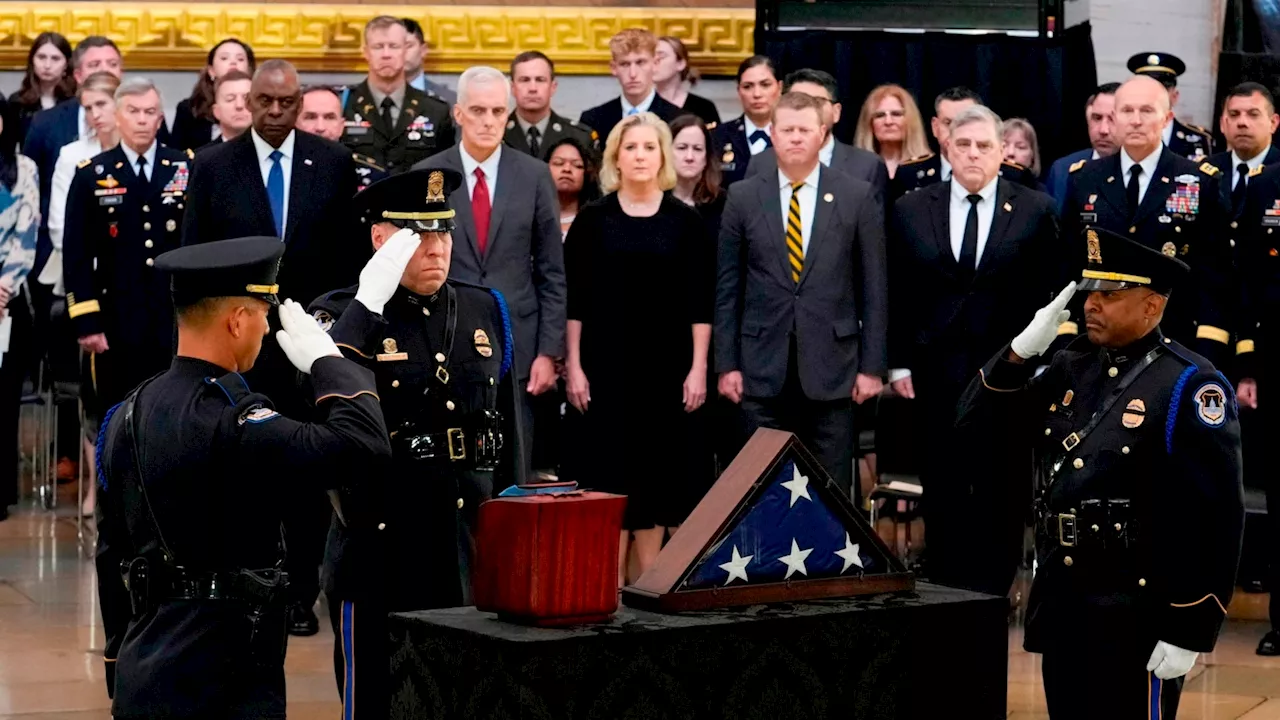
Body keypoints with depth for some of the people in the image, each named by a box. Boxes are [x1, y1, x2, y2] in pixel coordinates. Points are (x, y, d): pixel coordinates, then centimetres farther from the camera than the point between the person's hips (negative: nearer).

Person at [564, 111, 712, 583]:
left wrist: (698, 368, -4)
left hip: (666, 365, 1)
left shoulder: (685, 221, 3)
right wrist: (573, 366, -4)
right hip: (606, 364, -1)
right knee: (610, 466, -1)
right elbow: (574, 299, 2)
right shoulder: (593, 219, 2)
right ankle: (610, 582, 4)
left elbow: (700, 302, 2)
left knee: (659, 468, 3)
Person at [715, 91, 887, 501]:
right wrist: (726, 364, 2)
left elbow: (873, 288, 3)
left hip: (832, 369, -1)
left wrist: (872, 366, -1)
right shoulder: (743, 198, 6)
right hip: (764, 370, 1)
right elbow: (727, 289, 7)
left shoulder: (858, 197, 3)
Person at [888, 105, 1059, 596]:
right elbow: (898, 294, 6)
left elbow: (1048, 294, 0)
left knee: (1001, 493, 3)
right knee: (943, 494, 6)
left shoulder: (1036, 210, 1)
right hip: (936, 373, 1)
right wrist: (898, 365, 1)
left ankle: (993, 594, 11)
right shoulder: (911, 210, 6)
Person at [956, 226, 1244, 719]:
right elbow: (978, 427, 12)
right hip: (1061, 605, 7)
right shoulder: (1071, 369, 10)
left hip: (1136, 620, -7)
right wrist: (1021, 351, -4)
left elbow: (1216, 519, -15)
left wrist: (1189, 632, -17)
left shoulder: (1189, 386, -11)